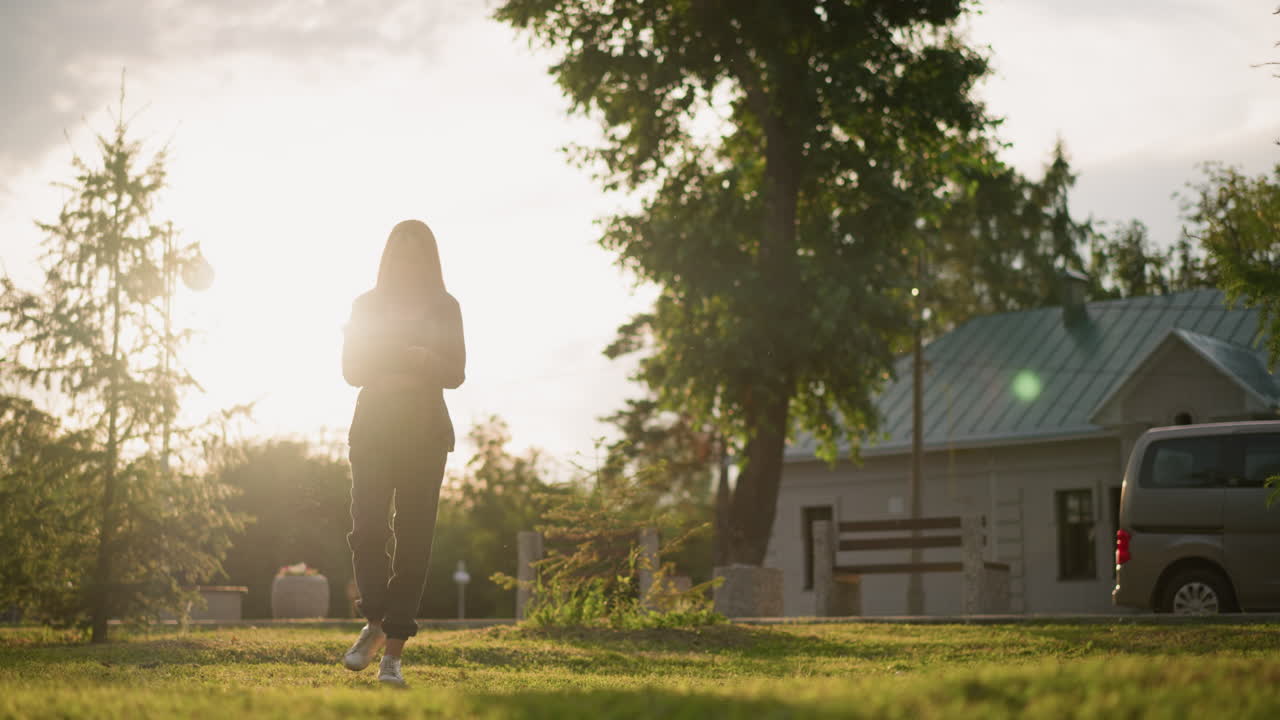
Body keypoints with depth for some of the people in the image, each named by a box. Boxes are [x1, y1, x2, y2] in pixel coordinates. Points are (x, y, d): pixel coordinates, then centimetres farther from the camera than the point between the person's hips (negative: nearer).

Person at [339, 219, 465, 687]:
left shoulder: (445, 308, 10)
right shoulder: (366, 306, 11)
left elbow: (456, 374, 3)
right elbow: (351, 370, 4)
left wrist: (425, 359, -16)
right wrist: (399, 359, -12)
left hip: (426, 431, 0)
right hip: (373, 426, 0)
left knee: (413, 535, -5)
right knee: (368, 527, -15)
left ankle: (393, 651, -2)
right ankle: (376, 622, 9)